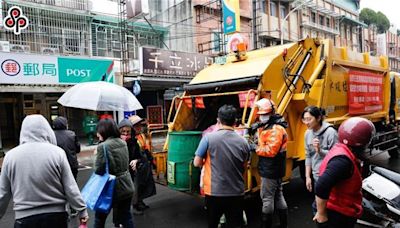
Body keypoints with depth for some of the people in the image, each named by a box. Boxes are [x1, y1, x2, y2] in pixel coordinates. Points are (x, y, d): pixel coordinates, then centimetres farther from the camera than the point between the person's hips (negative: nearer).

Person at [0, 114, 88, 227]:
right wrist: (82, 210, 1)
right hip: (56, 216, 0)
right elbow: (70, 188, -8)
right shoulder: (57, 152, -10)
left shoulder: (10, 156, -4)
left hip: (24, 218, 1)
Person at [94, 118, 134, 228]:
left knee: (100, 217, 16)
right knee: (126, 216, 16)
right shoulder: (123, 142, 2)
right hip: (127, 186, 6)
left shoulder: (103, 146, -19)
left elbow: (98, 170, -16)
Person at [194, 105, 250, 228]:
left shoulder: (209, 138, -13)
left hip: (214, 192, -1)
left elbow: (197, 163, -7)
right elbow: (243, 168, 8)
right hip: (236, 193, 2)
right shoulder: (243, 142, -5)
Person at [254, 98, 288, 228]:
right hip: (274, 168, 11)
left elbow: (271, 150, -28)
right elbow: (263, 142, 14)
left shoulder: (276, 129, -20)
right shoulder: (266, 126, 13)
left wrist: (255, 148, -17)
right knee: (278, 195, 18)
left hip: (270, 170, -11)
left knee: (267, 198, -1)